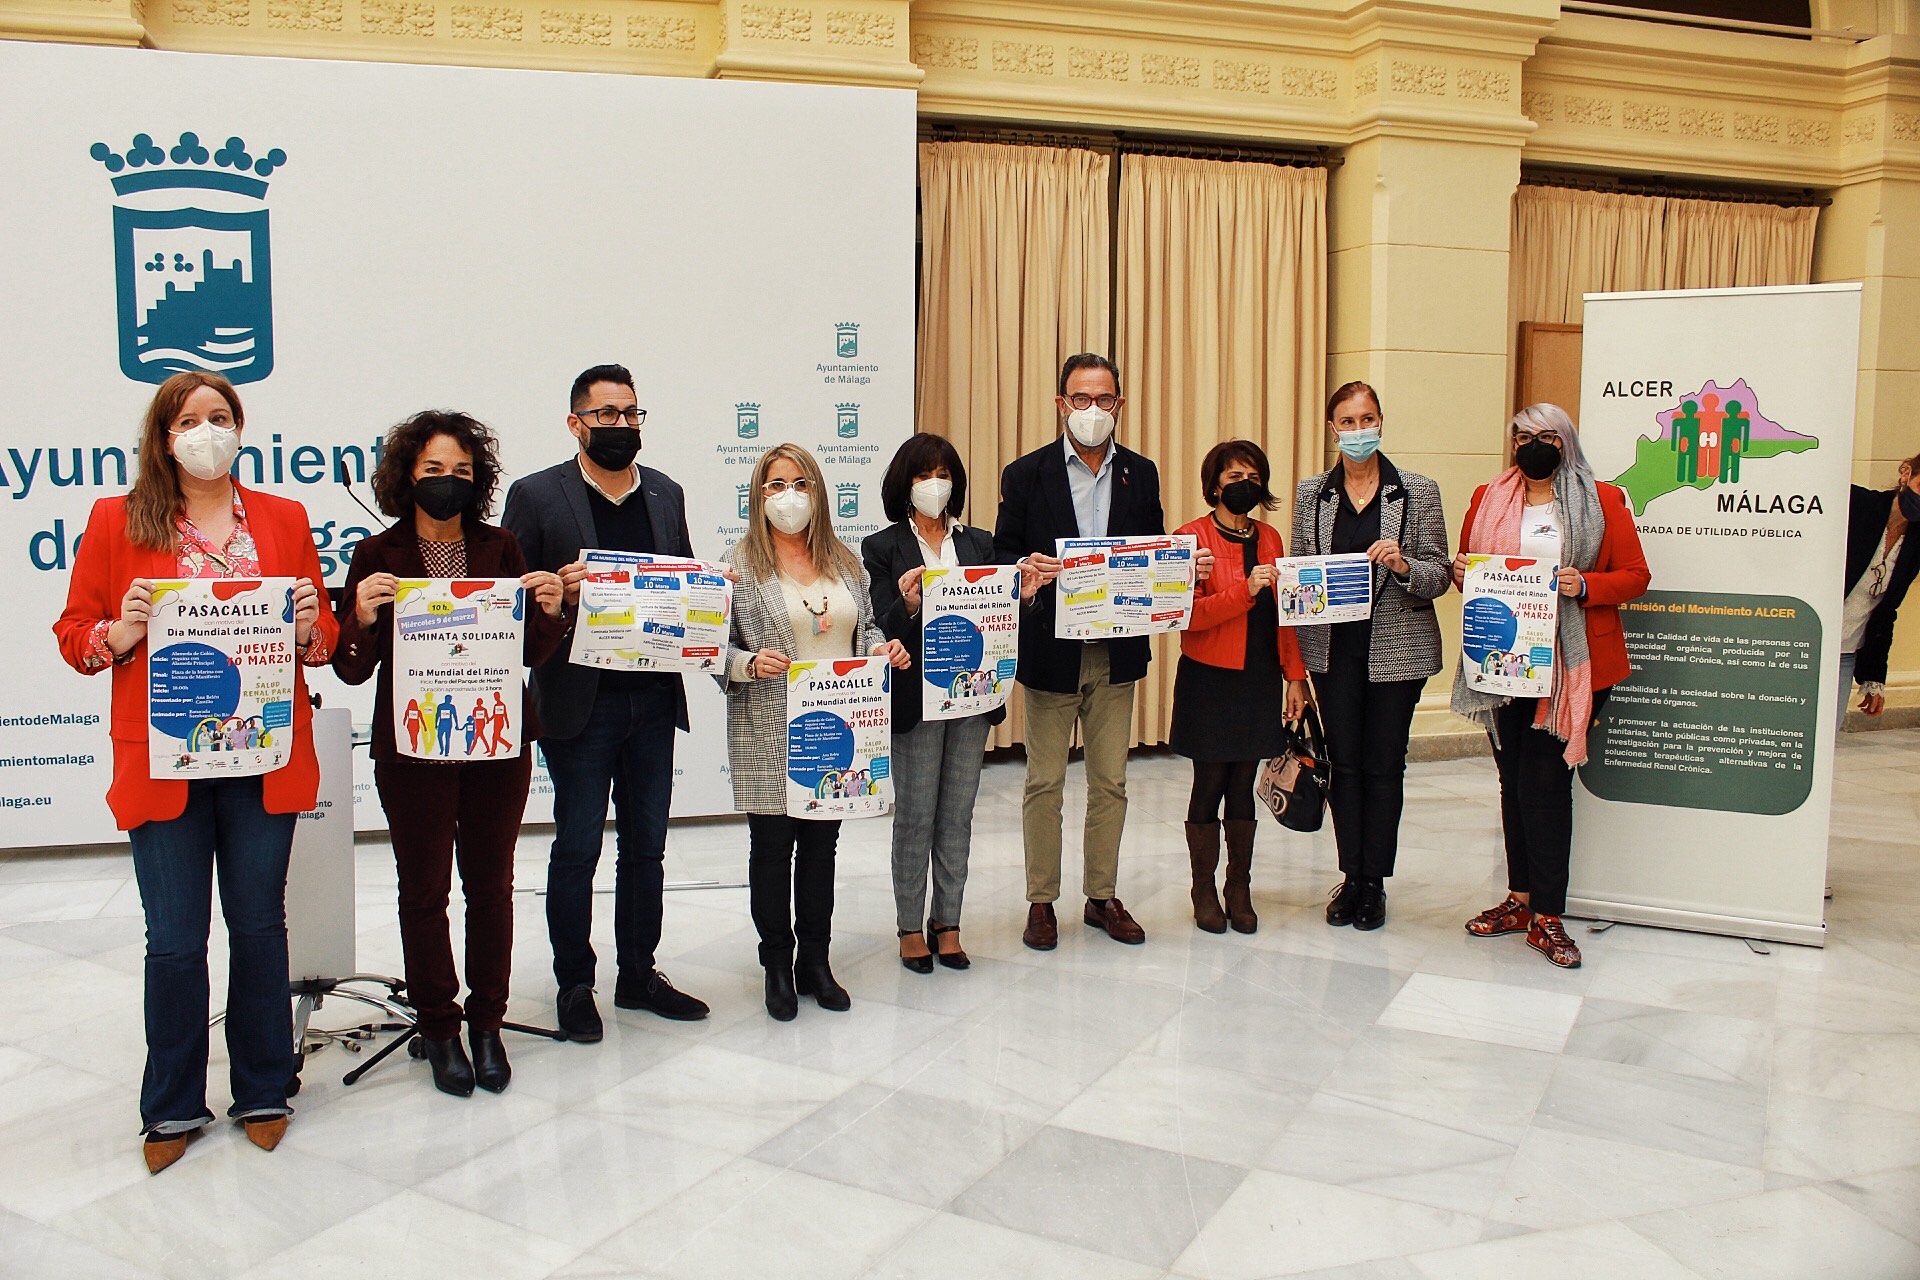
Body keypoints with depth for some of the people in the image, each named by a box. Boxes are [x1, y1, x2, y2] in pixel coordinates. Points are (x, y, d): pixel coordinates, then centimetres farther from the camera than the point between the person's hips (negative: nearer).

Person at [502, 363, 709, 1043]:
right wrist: (556, 590, -23)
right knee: (577, 849, 4)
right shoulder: (535, 495, -2)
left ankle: (639, 974, 27)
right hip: (580, 701, -4)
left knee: (646, 846, 13)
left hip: (654, 699, 5)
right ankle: (574, 986, 19)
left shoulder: (666, 494, 12)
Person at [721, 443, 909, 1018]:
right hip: (769, 736, -4)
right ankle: (778, 966, 20)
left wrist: (884, 649, -3)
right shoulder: (739, 564, -4)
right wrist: (749, 663, -24)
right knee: (772, 847, 5)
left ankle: (816, 961, 25)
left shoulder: (845, 562, 10)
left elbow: (865, 629, 17)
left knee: (822, 846, 12)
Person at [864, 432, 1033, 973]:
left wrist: (1023, 594, -12)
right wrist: (907, 604, -27)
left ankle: (947, 923, 21)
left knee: (958, 814, 10)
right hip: (916, 695, -3)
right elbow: (883, 629, -7)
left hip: (972, 691, 4)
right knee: (916, 815, 3)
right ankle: (910, 927, 17)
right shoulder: (883, 548, -1)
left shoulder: (978, 542, 11)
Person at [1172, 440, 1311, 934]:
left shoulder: (1269, 538, 12)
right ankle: (1204, 890, 15)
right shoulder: (1192, 536, -6)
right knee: (1209, 783, 2)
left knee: (1243, 786, 9)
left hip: (1260, 678, 5)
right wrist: (1244, 591, -23)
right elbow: (1187, 614, -14)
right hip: (1210, 680, -4)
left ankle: (1240, 889, 20)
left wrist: (1294, 674, 9)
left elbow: (1283, 613, 14)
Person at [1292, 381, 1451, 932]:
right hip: (1333, 646, 2)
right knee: (1343, 761, 7)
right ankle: (1351, 876, 20)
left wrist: (1402, 565, -20)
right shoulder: (1312, 493, 5)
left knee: (1383, 764, 5)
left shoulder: (1418, 491, -1)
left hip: (1396, 648, -2)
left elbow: (1439, 576, -2)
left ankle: (1374, 881, 17)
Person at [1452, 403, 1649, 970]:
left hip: (1571, 666, -4)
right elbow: (1467, 567, 20)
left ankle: (1546, 917, 2)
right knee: (1514, 780, 9)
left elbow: (1635, 576, 1)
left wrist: (1585, 585, -17)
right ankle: (1521, 899, 21)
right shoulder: (1487, 500, 12)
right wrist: (1460, 572, -3)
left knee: (1545, 783, -6)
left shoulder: (1602, 502, 3)